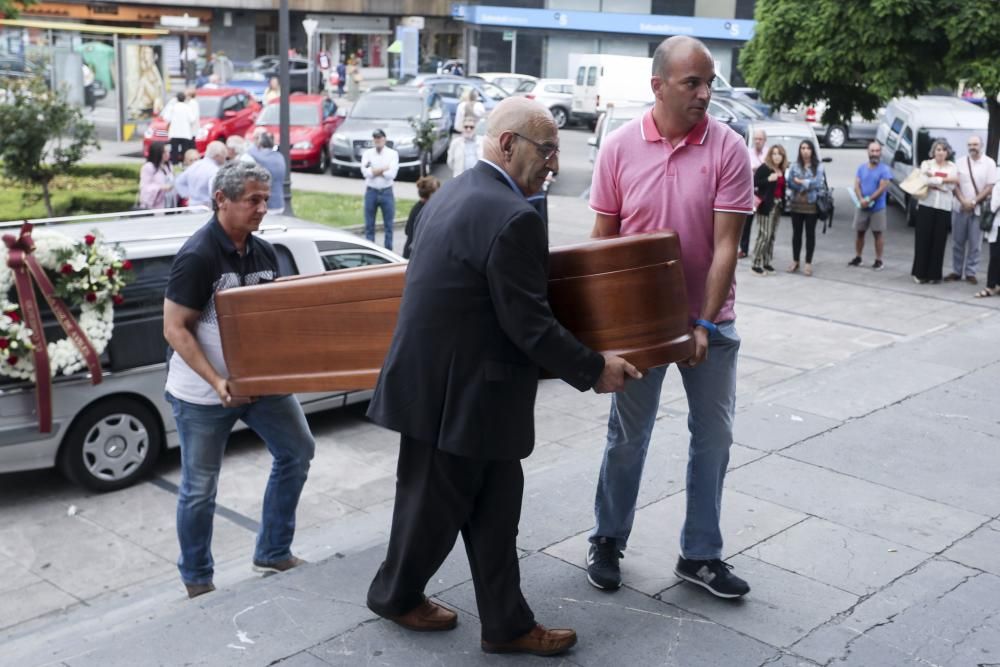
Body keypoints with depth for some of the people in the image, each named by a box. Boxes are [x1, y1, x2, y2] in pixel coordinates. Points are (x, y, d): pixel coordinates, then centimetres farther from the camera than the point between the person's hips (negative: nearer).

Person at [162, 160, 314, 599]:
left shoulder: (264, 253, 3)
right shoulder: (197, 256, -18)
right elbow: (175, 330, -18)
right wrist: (217, 382, -26)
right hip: (203, 393, -7)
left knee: (297, 452, 11)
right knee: (199, 488, 5)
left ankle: (273, 554, 28)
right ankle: (197, 580, 25)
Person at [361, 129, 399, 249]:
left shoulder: (393, 154, 0)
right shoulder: (367, 153, 3)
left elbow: (392, 174, -13)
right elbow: (365, 172, -11)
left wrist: (374, 171, -10)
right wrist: (384, 169, -12)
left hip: (387, 192, -1)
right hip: (371, 191, 1)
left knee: (389, 225, 4)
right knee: (369, 225, 6)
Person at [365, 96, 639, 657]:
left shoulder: (454, 193, 9)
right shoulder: (513, 218, -22)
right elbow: (530, 326, -21)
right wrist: (594, 369, -8)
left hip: (444, 380, 10)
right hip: (456, 392, -10)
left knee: (494, 505, 15)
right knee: (437, 505, 12)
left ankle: (507, 623, 24)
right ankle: (396, 595, 35)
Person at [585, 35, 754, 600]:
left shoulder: (728, 149, -10)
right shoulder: (620, 146, -7)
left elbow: (725, 246, -12)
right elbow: (603, 236, 1)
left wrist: (704, 323, -18)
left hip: (709, 319, 1)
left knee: (714, 437, 8)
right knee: (628, 437, 11)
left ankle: (701, 555, 24)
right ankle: (608, 543, 29)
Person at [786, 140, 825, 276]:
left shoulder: (818, 167, -1)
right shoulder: (794, 165, 5)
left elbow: (818, 183, -12)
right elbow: (790, 183, -3)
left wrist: (801, 182, -8)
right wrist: (808, 184, -10)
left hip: (812, 205, -2)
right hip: (796, 203, 2)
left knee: (810, 233, 3)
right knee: (796, 233, 9)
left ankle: (808, 263, 9)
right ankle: (795, 261, 20)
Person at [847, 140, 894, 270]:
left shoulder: (885, 169, -6)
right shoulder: (861, 168, 8)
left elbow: (882, 188, -13)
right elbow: (857, 185, 0)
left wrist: (869, 200, -18)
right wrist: (861, 200, -17)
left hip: (878, 208, -4)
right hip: (861, 207, 4)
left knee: (878, 233, 0)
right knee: (859, 232, 10)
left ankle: (879, 260, 4)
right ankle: (857, 258, 22)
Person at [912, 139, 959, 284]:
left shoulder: (952, 167, 9)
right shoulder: (926, 164, 6)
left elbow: (951, 186, -3)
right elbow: (926, 181, -10)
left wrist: (933, 178, -8)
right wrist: (945, 180, -8)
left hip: (944, 207, 1)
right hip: (926, 205, -1)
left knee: (939, 241, 0)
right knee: (923, 239, -1)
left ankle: (934, 274, 6)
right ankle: (920, 273, 5)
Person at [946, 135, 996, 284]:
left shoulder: (989, 163, -1)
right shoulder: (960, 162, 5)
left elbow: (990, 187, -4)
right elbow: (955, 184, 3)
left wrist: (974, 202, -12)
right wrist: (963, 201, -11)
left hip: (978, 209, -2)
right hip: (960, 208, 2)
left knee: (975, 243, 0)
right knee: (957, 242, 7)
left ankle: (970, 273, 7)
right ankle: (956, 271, 15)